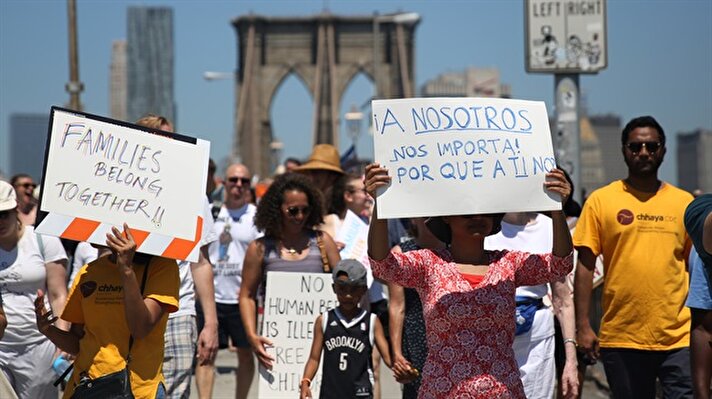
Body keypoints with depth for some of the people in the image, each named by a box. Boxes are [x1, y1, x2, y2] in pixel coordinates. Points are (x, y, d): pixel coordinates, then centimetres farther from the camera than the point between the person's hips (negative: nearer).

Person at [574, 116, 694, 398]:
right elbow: (585, 266, 1)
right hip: (620, 339, 0)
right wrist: (582, 325, -4)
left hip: (678, 337, 1)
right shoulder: (601, 201, 2)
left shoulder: (685, 203, 7)